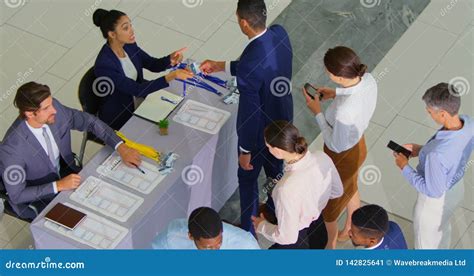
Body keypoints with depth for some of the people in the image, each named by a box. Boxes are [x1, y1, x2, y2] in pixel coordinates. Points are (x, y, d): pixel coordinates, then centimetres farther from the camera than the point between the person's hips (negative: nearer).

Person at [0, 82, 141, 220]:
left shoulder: (55, 109, -21)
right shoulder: (12, 148, -34)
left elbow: (90, 121, -7)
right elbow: (16, 195, -24)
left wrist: (121, 147, -18)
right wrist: (59, 186, -30)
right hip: (36, 198, -6)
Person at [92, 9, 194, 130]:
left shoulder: (129, 46, -8)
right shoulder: (104, 65, -31)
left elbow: (153, 64, 2)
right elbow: (137, 90, -32)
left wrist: (171, 59, -21)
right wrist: (172, 76, -37)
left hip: (138, 103, 7)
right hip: (119, 116, -7)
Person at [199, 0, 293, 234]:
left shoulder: (249, 62, -37)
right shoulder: (280, 34, -14)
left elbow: (249, 112, -28)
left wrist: (245, 150, -14)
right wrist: (220, 66, 12)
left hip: (260, 131, -7)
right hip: (282, 122, 7)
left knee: (247, 177, 19)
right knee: (275, 171, 29)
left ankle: (248, 231, 37)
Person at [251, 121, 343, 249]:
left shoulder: (288, 188, -38)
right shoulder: (322, 157, -19)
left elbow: (287, 237, -25)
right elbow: (337, 191, 2)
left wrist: (262, 226, -7)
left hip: (296, 242, -6)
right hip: (319, 232, 6)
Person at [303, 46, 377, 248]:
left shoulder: (343, 111, -46)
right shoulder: (368, 79, -24)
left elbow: (336, 145, -27)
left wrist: (318, 113, -21)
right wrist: (335, 94, -7)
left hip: (342, 157, -7)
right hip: (358, 145, 7)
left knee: (329, 203, 25)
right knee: (350, 190, 35)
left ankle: (331, 244, 53)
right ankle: (349, 231, 64)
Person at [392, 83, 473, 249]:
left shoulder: (437, 154, -46)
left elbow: (433, 191, -29)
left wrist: (404, 168, -19)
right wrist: (422, 150, -2)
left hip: (436, 200, -7)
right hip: (456, 188, 7)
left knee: (425, 240, 25)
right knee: (442, 226, 37)